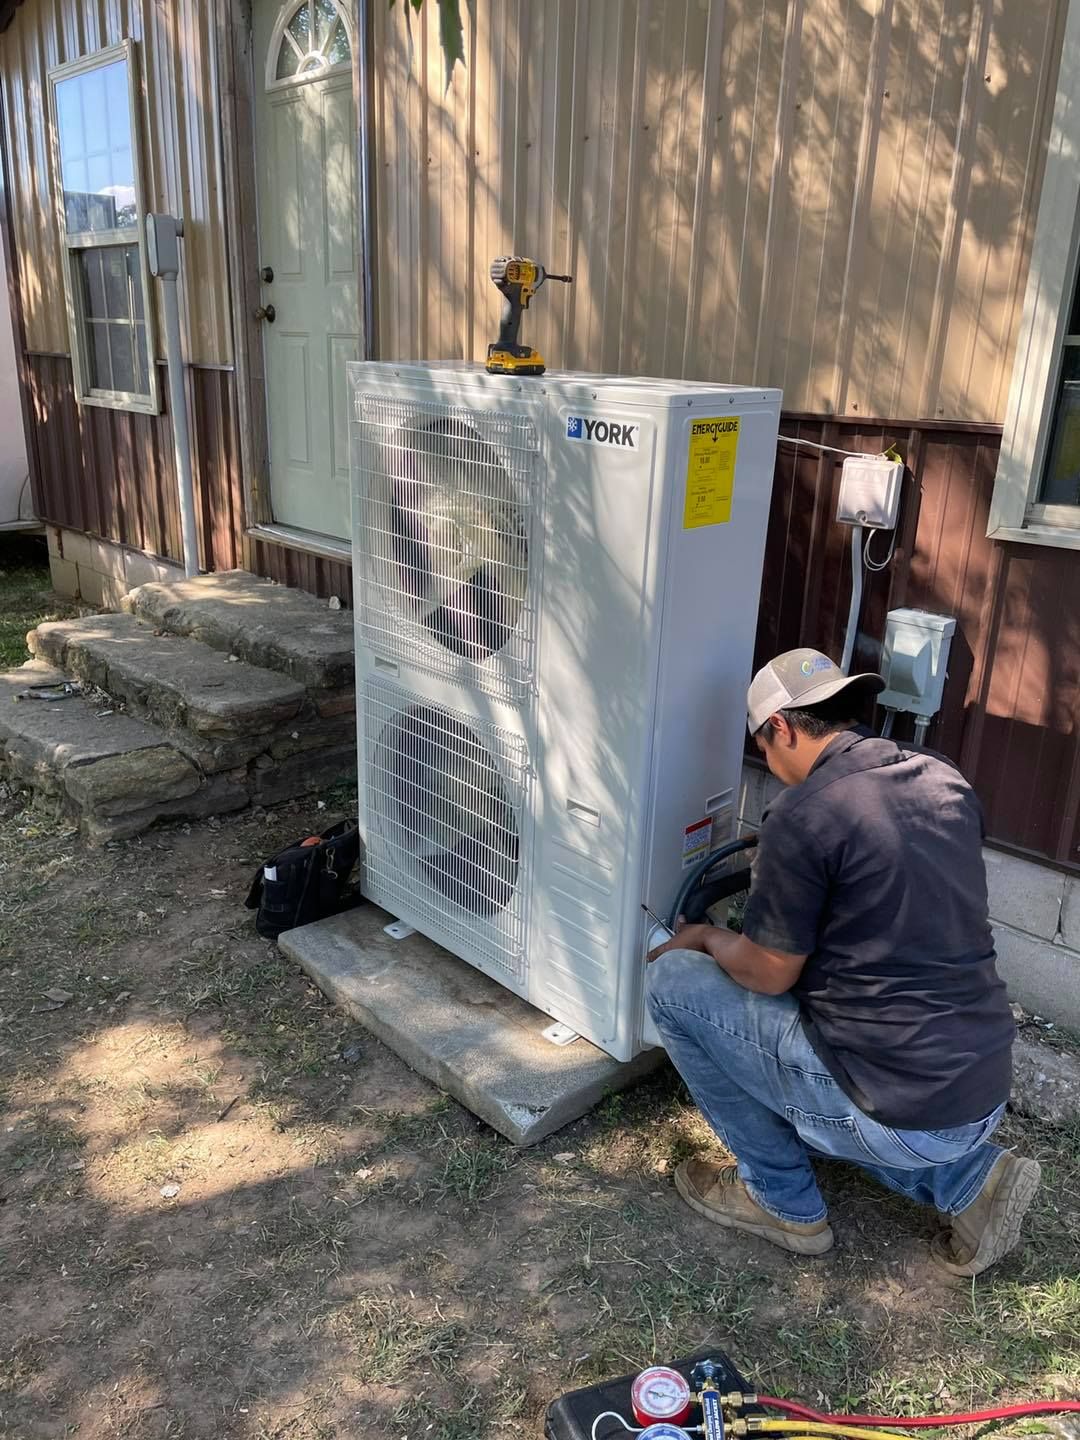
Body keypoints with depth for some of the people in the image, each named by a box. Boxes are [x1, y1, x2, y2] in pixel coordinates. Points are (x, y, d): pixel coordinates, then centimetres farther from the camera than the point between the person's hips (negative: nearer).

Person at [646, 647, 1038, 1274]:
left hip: (896, 1111, -8)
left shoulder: (803, 815, -19)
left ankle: (784, 1202, 14)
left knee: (672, 981, 3)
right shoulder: (950, 782, 4)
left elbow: (768, 975, -10)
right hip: (985, 1096, 8)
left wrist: (707, 939, 11)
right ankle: (971, 1176, 15)